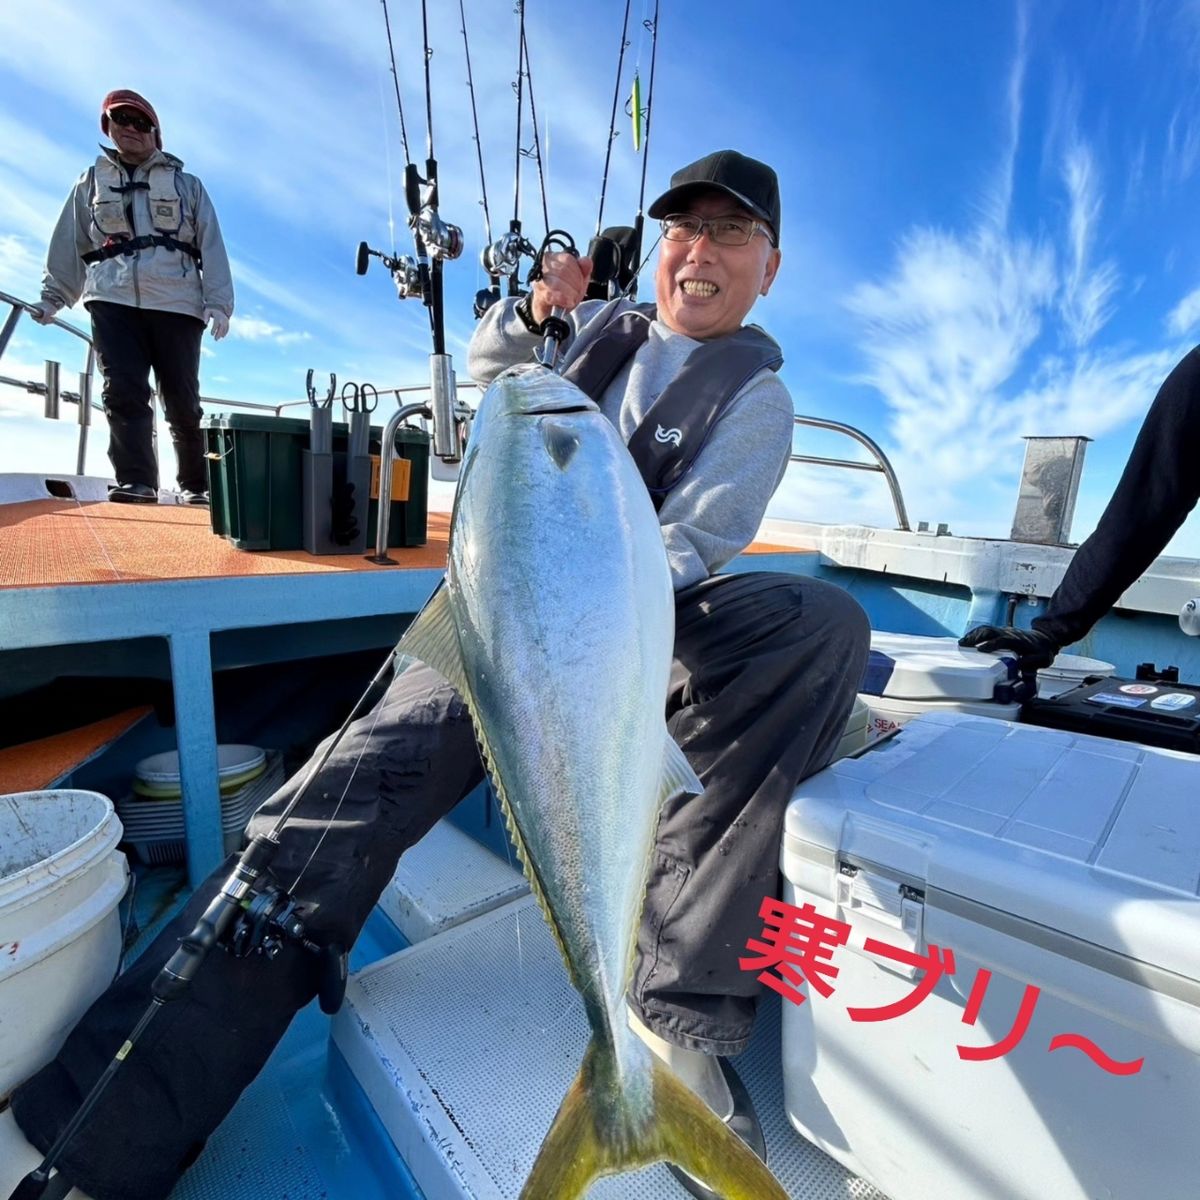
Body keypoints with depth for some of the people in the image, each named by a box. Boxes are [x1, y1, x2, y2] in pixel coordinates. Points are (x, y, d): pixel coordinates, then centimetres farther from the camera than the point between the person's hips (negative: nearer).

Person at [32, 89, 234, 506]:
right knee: (123, 392, -14)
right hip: (112, 299, 2)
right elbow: (69, 245, 23)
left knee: (183, 400, -3)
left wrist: (218, 304, -7)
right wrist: (53, 296, 14)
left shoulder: (187, 184, 19)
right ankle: (136, 481, -19)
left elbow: (211, 247, 8)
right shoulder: (92, 182, 24)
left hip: (176, 301, -2)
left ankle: (197, 484, 5)